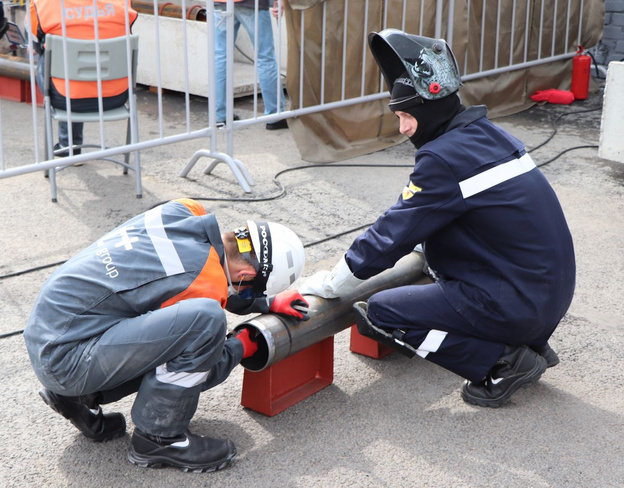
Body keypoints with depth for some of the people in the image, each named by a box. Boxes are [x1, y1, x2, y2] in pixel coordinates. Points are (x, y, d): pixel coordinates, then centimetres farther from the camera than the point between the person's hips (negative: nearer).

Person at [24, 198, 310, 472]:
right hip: (65, 358, -9)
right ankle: (158, 439, -7)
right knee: (206, 319, -25)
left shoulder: (184, 210, 1)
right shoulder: (204, 284, -20)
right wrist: (241, 348, 12)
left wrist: (267, 303, 19)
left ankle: (80, 396, 16)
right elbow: (201, 374, -5)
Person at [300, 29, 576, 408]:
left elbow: (393, 235, -13)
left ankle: (503, 362, -4)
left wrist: (330, 284, -1)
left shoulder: (445, 157, -18)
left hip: (515, 305, -9)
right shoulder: (490, 134, 8)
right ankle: (529, 347, 17)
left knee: (380, 313, -2)